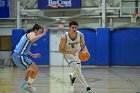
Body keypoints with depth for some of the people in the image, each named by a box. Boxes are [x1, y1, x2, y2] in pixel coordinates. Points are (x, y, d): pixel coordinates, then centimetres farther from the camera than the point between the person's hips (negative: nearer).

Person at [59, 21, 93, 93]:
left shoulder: (80, 35, -20)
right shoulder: (64, 37, -29)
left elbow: (83, 45, -4)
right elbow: (61, 50, -21)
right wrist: (71, 52, -35)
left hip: (77, 54, 4)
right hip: (68, 54, -4)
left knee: (78, 70, 15)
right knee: (77, 69, -23)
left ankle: (72, 76, 54)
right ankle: (87, 87, -22)